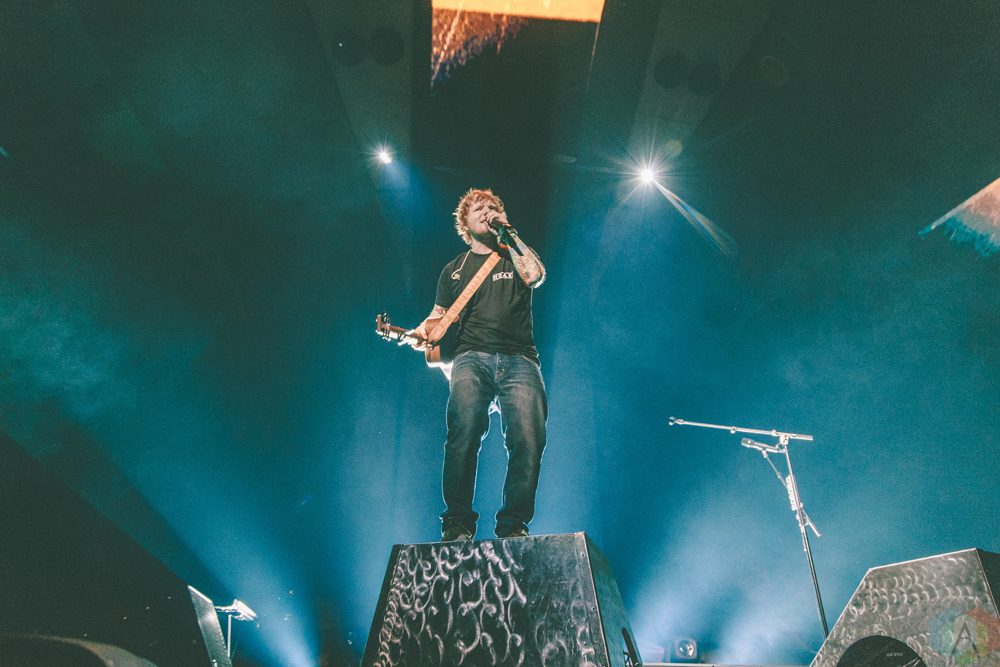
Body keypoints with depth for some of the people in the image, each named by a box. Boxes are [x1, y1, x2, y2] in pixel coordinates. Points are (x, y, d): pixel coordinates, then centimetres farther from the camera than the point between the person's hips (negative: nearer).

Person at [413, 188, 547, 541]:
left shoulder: (515, 255, 20)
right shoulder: (455, 269, 25)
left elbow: (535, 276, -5)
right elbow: (439, 315, 26)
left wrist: (507, 232, 1)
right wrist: (420, 331, 4)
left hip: (519, 359, 0)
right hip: (472, 357, 1)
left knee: (528, 439, -20)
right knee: (465, 430, -26)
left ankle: (513, 524, -5)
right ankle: (457, 521, -12)